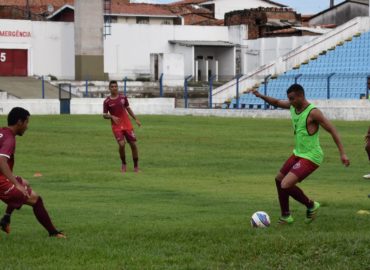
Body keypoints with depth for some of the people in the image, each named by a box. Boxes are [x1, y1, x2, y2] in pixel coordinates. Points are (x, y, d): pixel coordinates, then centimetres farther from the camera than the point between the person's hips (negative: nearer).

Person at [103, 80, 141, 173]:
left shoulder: (123, 97, 4)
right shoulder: (107, 101, -3)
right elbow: (104, 115, 1)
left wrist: (136, 119, 10)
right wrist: (112, 117, -19)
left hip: (127, 125, 3)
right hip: (116, 127, -3)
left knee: (133, 144, 1)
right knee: (121, 144, -20)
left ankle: (136, 166, 17)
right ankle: (123, 164, 5)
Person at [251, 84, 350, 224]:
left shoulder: (313, 112, -22)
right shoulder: (293, 106, 1)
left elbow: (332, 130, -20)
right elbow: (277, 102, 19)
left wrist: (342, 153, -23)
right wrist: (261, 96, 1)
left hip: (311, 157, -9)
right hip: (298, 153, 9)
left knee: (285, 185, -19)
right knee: (279, 180, 19)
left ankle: (311, 206, 4)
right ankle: (285, 216, 30)